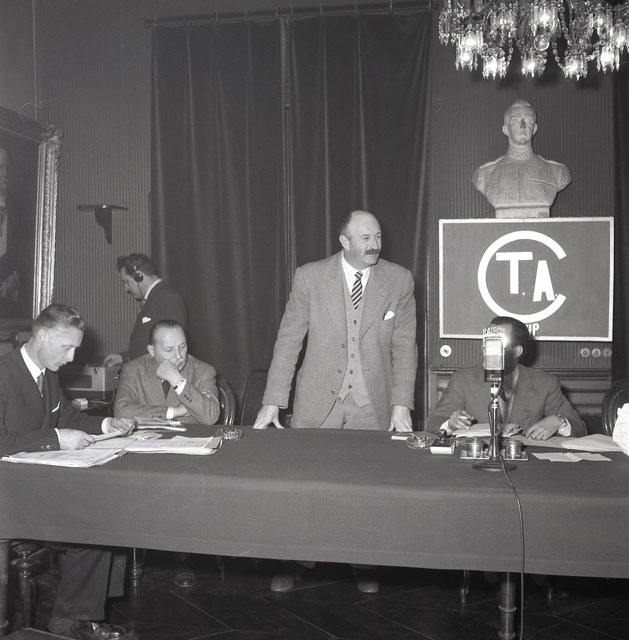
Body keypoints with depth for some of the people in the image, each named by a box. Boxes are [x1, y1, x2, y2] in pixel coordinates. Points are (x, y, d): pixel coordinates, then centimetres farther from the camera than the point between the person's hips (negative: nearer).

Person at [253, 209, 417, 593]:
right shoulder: (310, 277, -2)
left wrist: (401, 405, -5)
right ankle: (292, 564, 22)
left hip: (373, 406, 1)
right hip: (317, 403, 0)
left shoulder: (399, 280, 1)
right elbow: (289, 340, -1)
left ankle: (365, 568, 24)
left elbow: (404, 346, 2)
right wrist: (273, 401, -4)